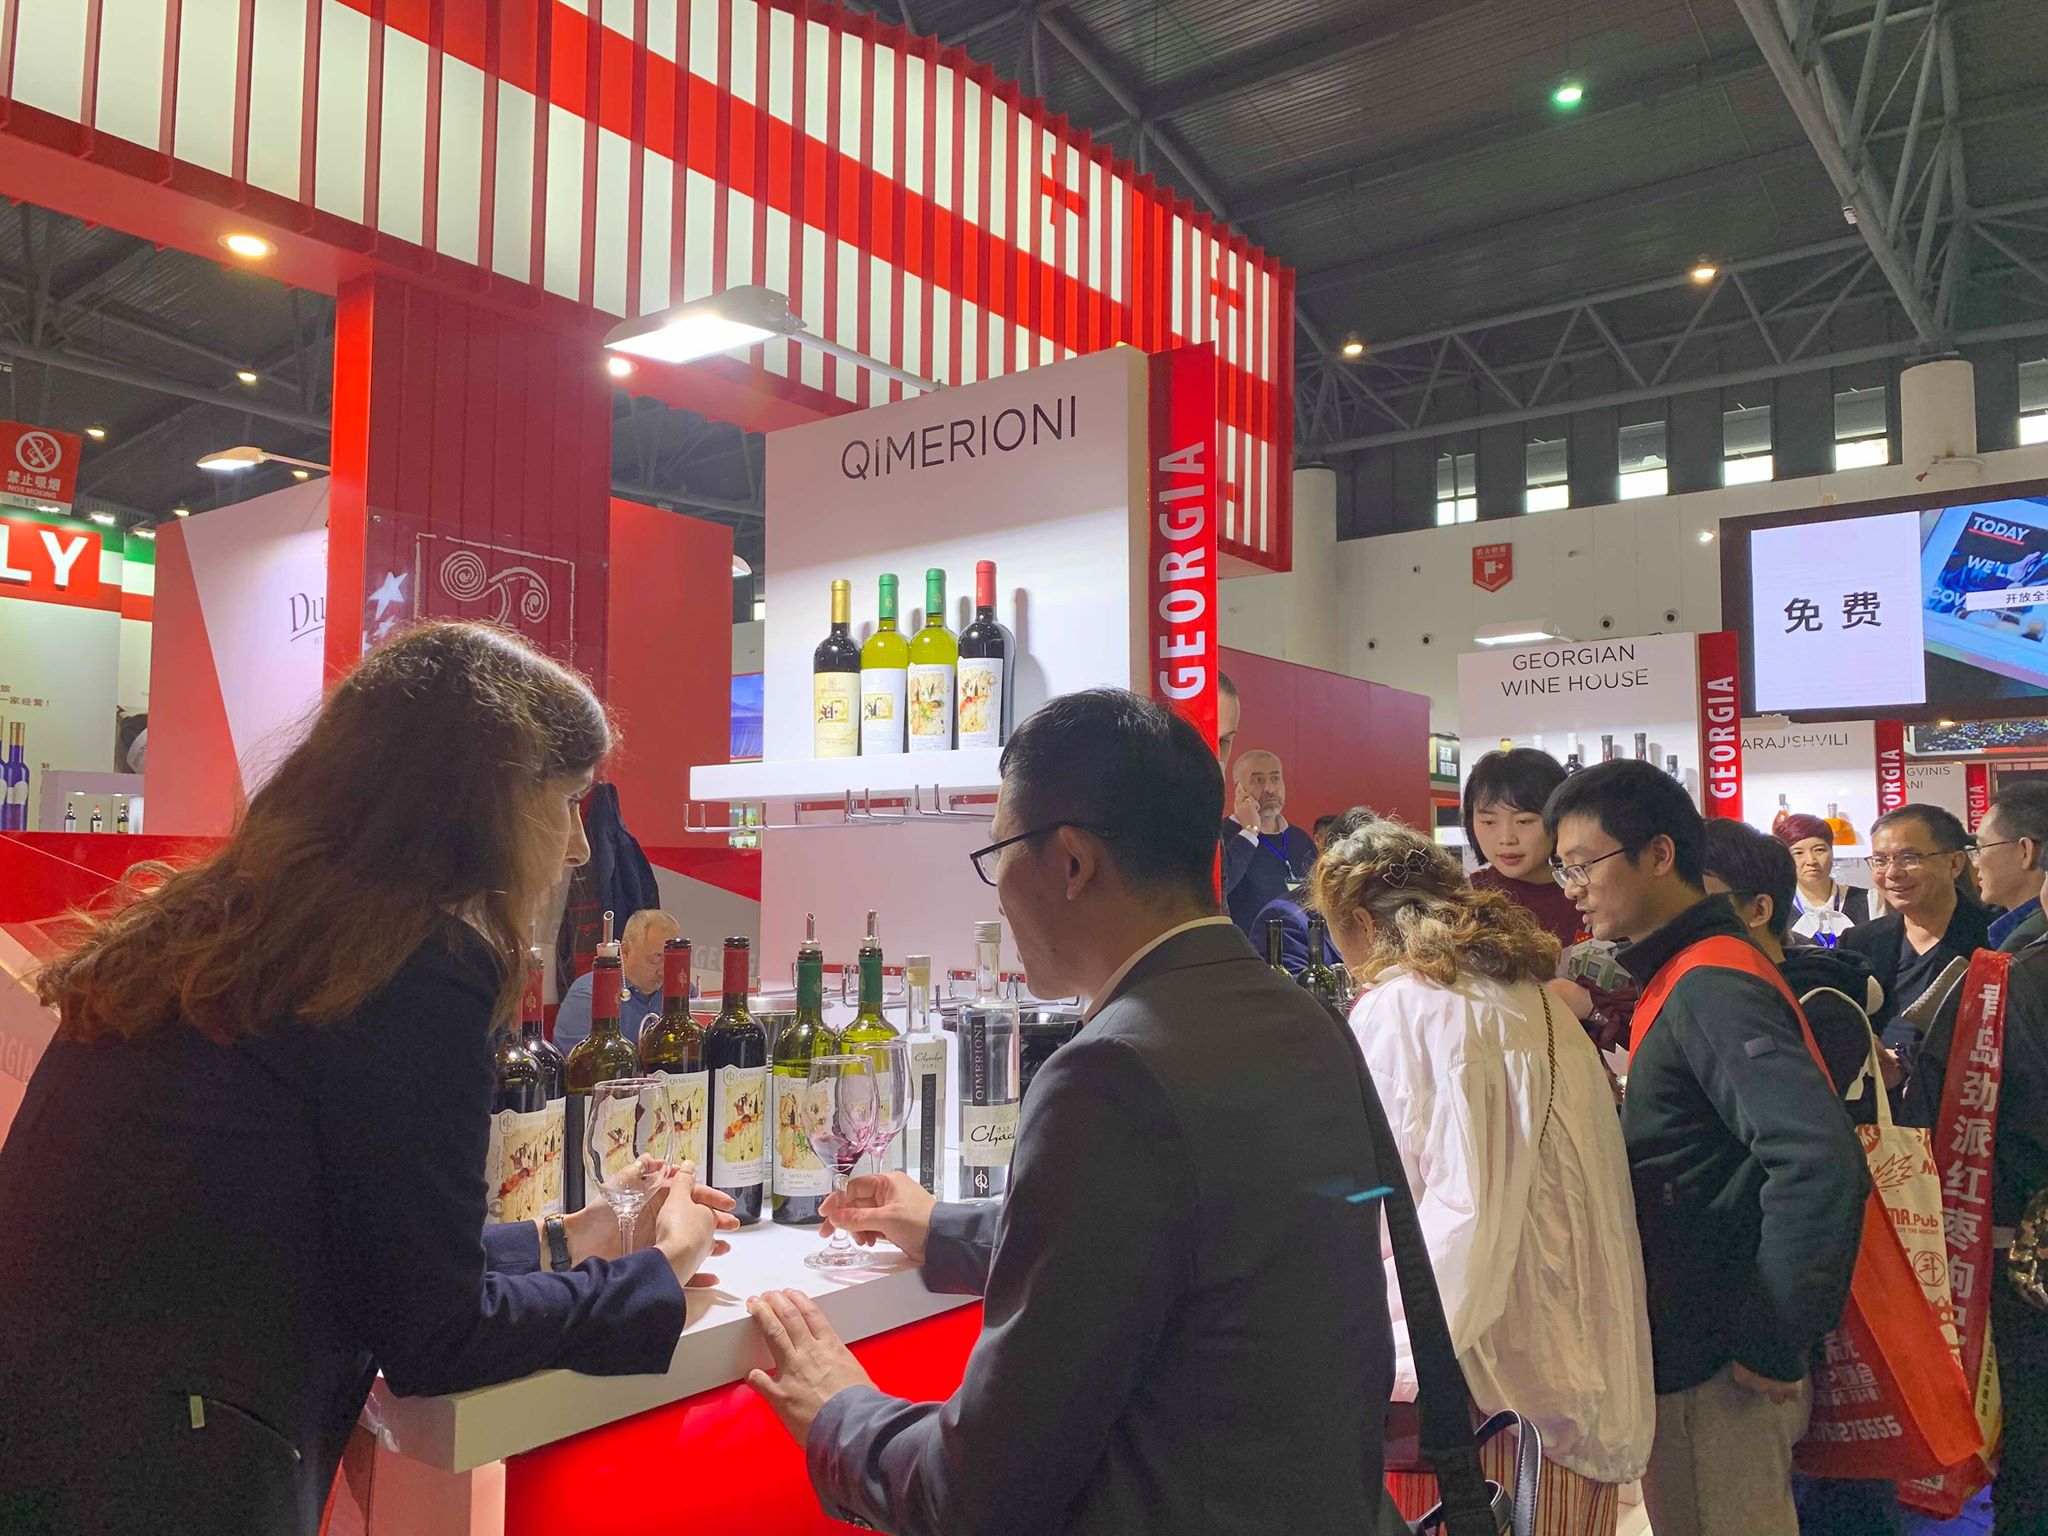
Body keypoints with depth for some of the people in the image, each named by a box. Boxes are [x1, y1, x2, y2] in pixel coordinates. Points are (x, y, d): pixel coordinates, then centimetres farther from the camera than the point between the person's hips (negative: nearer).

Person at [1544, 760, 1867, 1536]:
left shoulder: (1710, 984, -20)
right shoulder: (1684, 976, 10)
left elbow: (1820, 1161, -30)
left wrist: (1774, 1345, -23)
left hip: (1717, 1372, -9)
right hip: (1686, 1350, 9)